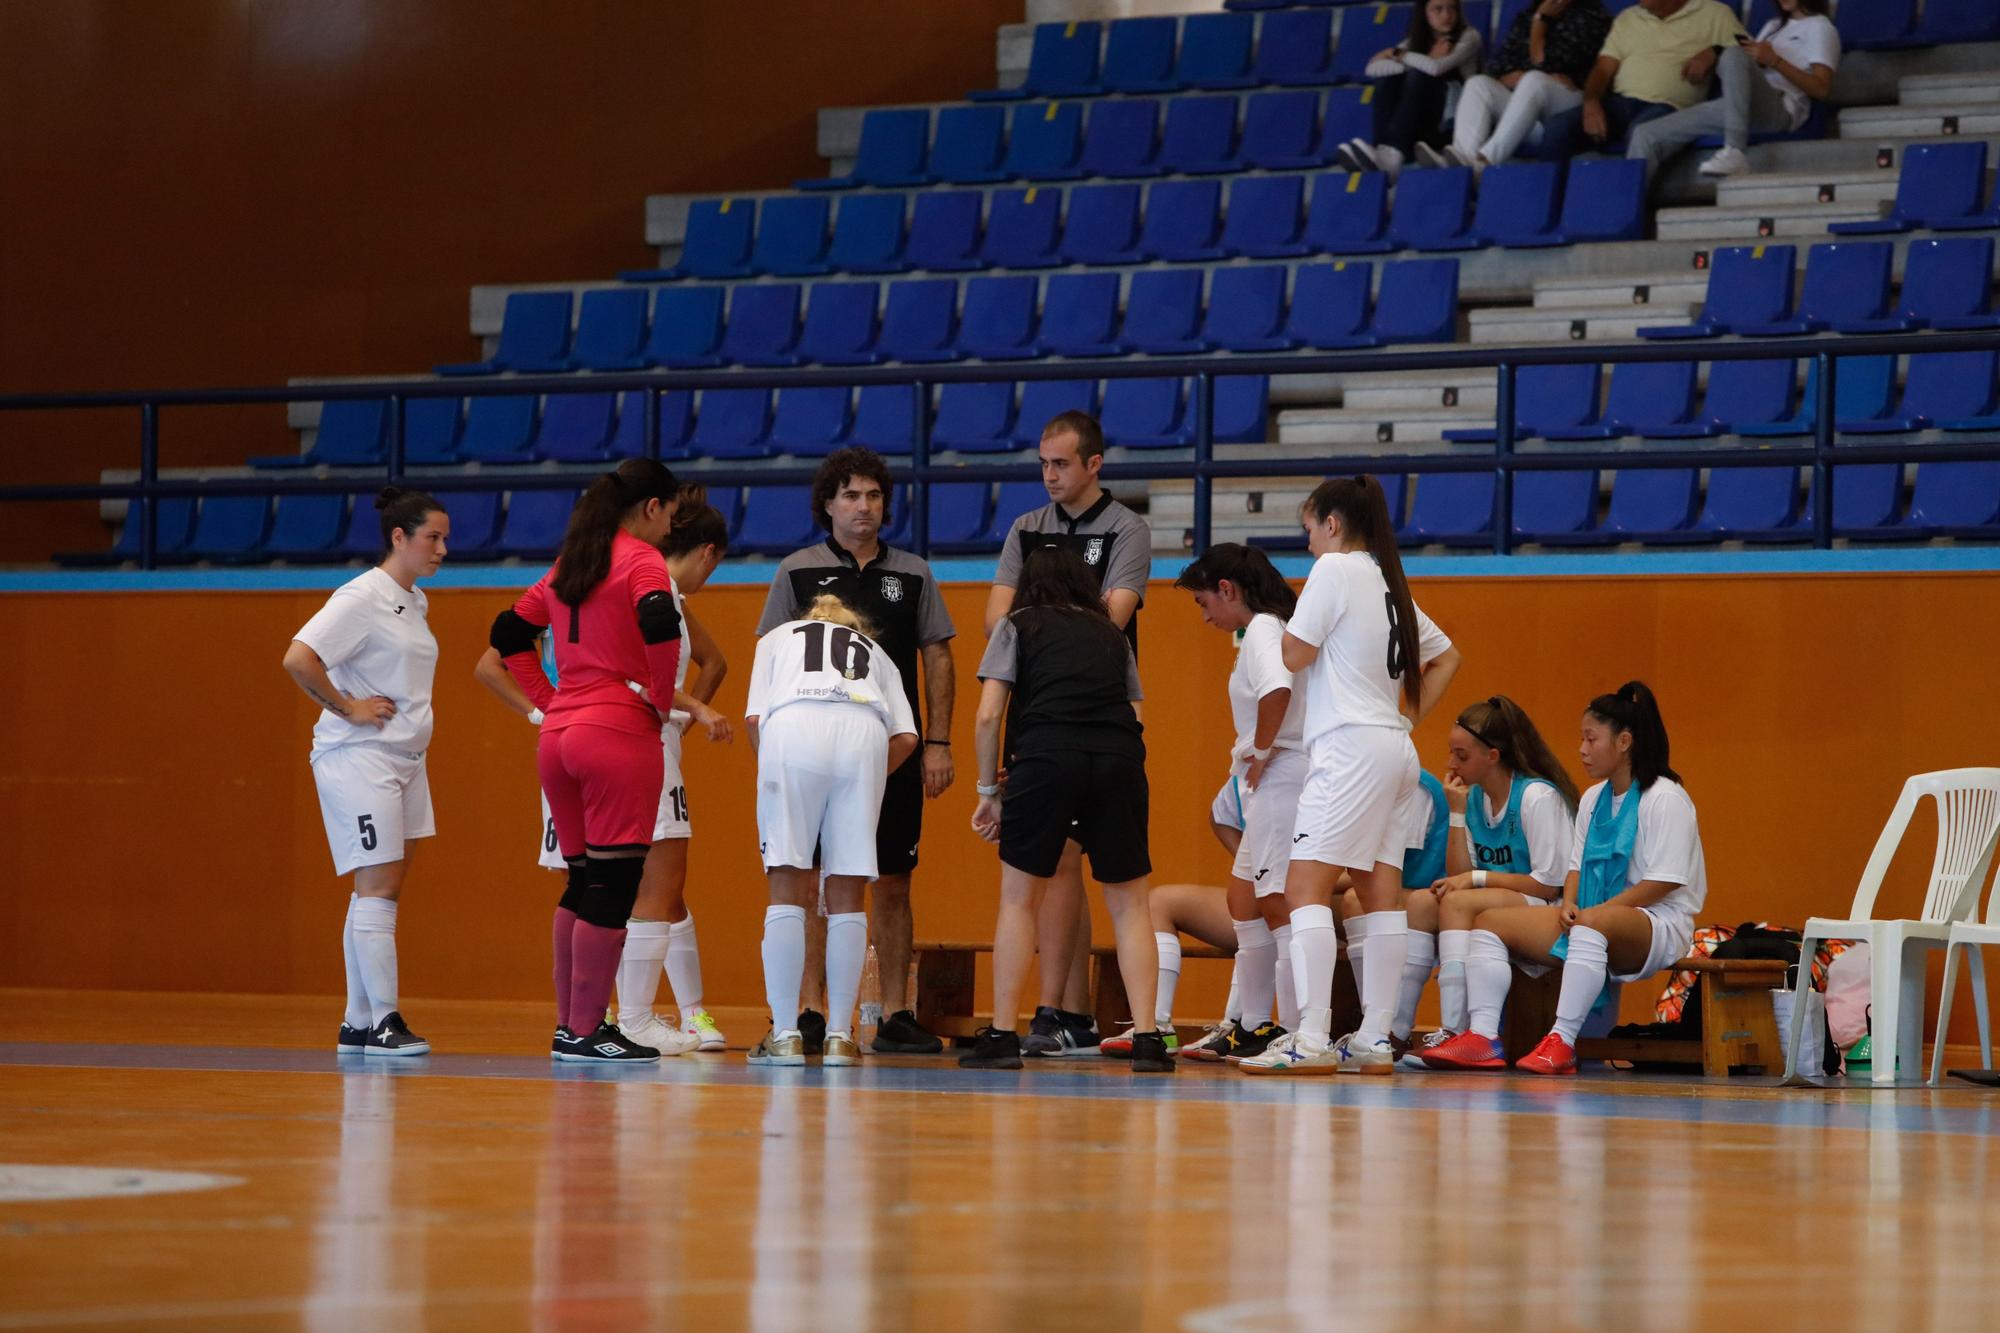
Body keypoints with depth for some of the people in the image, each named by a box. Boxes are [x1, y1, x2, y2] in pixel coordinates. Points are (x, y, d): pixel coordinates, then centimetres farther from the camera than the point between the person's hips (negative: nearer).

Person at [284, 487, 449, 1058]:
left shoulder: (416, 602, 14)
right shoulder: (362, 598, -14)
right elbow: (298, 658, -23)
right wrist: (348, 709, -16)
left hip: (405, 759, 9)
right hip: (358, 757, -9)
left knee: (379, 892, 9)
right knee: (378, 888, -11)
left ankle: (357, 1025, 13)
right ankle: (382, 1022, -10)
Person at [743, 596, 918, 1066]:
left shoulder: (777, 636, 33)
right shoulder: (875, 652, 36)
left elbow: (754, 718, 15)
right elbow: (906, 738, 19)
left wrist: (773, 770, 29)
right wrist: (866, 780, 32)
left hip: (792, 727, -1)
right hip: (864, 732, 1)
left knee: (787, 890, 2)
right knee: (847, 896, 8)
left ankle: (785, 1036, -2)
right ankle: (840, 1037, 7)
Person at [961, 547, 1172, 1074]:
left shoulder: (1017, 627, 18)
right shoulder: (1112, 635, 27)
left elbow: (988, 715, 8)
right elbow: (1133, 709, 17)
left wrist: (988, 790, 15)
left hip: (1045, 754, -2)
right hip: (1119, 757, 2)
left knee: (1018, 898, 10)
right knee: (1129, 905, 10)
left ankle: (1002, 1036, 6)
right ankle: (1147, 1039, 1)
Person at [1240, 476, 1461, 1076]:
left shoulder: (1335, 570, -6)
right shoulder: (1388, 584, 19)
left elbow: (1296, 654, -11)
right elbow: (1446, 657, 28)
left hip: (1351, 748, -9)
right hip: (1396, 751, 9)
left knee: (1305, 888, -12)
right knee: (1381, 895, 7)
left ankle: (1312, 1042, -20)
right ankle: (1375, 1041, 6)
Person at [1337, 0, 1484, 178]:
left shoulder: (1469, 36, -1)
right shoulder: (1415, 40, 11)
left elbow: (1436, 68, -20)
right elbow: (1372, 68, -6)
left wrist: (1399, 55, -4)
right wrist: (1425, 62, -14)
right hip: (1424, 122, 4)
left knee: (1419, 76, -27)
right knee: (1387, 77, -17)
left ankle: (1392, 153, -43)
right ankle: (1383, 149, -34)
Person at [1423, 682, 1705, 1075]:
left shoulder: (1664, 798, -8)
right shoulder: (1592, 799, 18)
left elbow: (1665, 881, -16)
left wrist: (1590, 911, -19)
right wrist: (1568, 905, -6)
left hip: (1658, 925, -9)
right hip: (1588, 918, 9)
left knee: (1593, 923, -43)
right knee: (1490, 921, -7)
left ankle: (1561, 1042, -48)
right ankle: (1482, 1037, -25)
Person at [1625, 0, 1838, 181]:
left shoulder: (1820, 27, 13)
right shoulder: (1774, 26, 35)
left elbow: (1822, 90, -1)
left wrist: (1775, 61, -11)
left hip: (1780, 109, -7)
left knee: (1733, 55, -37)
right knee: (1647, 135, -8)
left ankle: (1734, 153, -45)